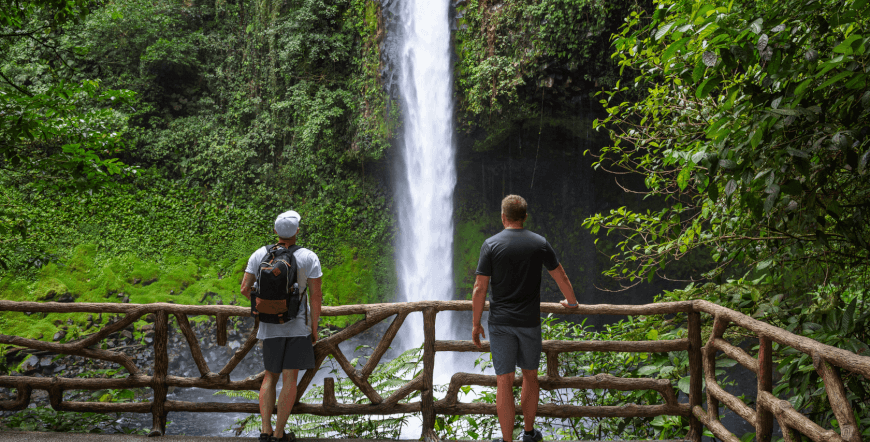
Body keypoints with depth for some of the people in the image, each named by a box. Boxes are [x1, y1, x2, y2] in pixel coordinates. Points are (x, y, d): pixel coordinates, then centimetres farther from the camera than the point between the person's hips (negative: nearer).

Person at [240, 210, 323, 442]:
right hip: (298, 324, -3)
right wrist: (314, 328, -2)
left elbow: (245, 288, -3)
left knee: (270, 376, 15)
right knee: (290, 377, 3)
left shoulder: (260, 254, -4)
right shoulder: (309, 257, -12)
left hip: (270, 325, 3)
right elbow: (316, 295, -12)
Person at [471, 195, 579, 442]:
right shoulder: (539, 243, 0)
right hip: (529, 322, 2)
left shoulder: (491, 244, -6)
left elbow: (480, 288, -7)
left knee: (504, 382, 3)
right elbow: (561, 277, 8)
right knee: (530, 376, 19)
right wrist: (571, 302, 27)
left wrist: (475, 324, 2)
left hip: (500, 323, -2)